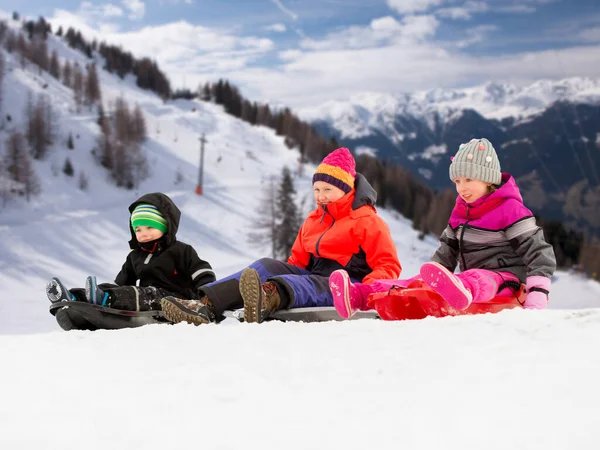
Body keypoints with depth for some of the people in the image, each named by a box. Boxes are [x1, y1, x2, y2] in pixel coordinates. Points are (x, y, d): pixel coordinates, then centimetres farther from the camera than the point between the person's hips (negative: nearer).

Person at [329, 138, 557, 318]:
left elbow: (540, 253, -12)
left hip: (505, 281, -8)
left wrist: (536, 300, -20)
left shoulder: (510, 210, -7)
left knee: (477, 280, -42)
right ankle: (359, 295, -27)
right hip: (470, 278, 8)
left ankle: (458, 291, -78)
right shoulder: (461, 212, 17)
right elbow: (446, 252, 25)